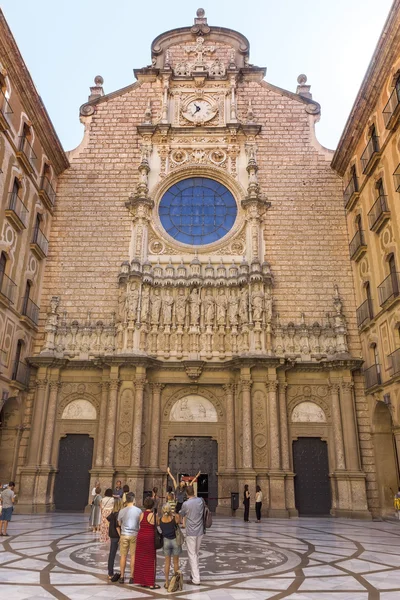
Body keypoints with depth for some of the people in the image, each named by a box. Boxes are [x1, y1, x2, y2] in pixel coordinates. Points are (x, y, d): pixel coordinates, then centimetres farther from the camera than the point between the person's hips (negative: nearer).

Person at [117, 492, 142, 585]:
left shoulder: (122, 511, -5)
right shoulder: (138, 511, -7)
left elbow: (119, 524, 6)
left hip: (124, 535, 0)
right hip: (134, 535, 0)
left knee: (123, 556, 10)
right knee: (133, 556, 7)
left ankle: (122, 577, 14)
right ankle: (132, 577, 10)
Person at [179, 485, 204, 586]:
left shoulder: (186, 504, -16)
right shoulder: (201, 500, -4)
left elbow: (180, 516, 3)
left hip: (191, 533, -5)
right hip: (200, 532, 5)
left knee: (192, 555, 3)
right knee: (196, 554, 20)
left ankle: (196, 579, 3)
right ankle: (194, 573, 30)